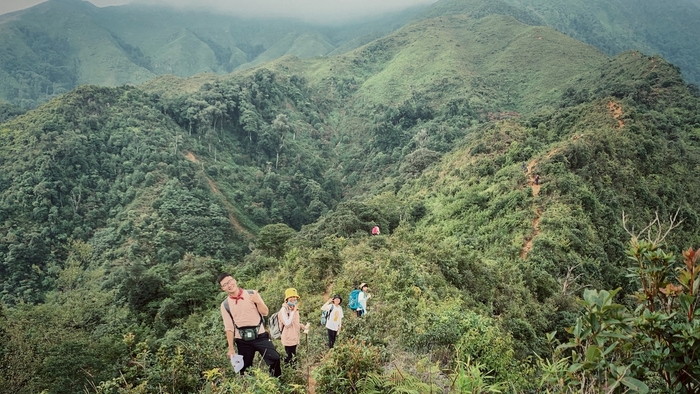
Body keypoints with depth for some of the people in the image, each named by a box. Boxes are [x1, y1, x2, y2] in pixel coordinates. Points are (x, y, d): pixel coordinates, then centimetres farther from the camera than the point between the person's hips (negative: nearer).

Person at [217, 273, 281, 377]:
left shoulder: (252, 294, 0)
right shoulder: (225, 305, 1)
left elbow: (265, 313, 0)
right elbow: (229, 328, 2)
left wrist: (258, 301, -17)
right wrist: (231, 348, -1)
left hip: (260, 336, -1)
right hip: (242, 341, 1)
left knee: (274, 359, -12)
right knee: (244, 369, 9)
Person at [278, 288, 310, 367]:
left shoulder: (295, 309, 10)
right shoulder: (284, 309, -14)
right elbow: (287, 323, -23)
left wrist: (304, 327, 2)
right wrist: (294, 311, -22)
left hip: (294, 338, 8)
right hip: (288, 339, -8)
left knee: (293, 357, 14)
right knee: (290, 357, -5)